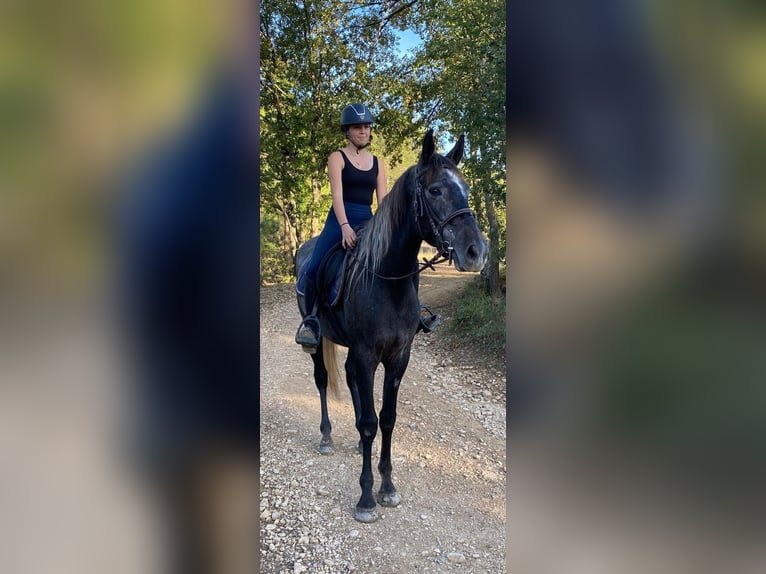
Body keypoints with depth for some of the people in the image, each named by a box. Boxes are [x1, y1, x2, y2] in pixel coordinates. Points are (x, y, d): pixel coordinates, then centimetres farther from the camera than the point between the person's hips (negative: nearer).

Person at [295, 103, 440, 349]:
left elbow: (383, 200, 9)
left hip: (369, 222, 4)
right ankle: (311, 318, 1)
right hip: (341, 221, -4)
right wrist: (345, 226, -27)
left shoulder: (377, 163, 14)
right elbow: (337, 194, -12)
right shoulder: (337, 158, 1)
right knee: (314, 269, -21)